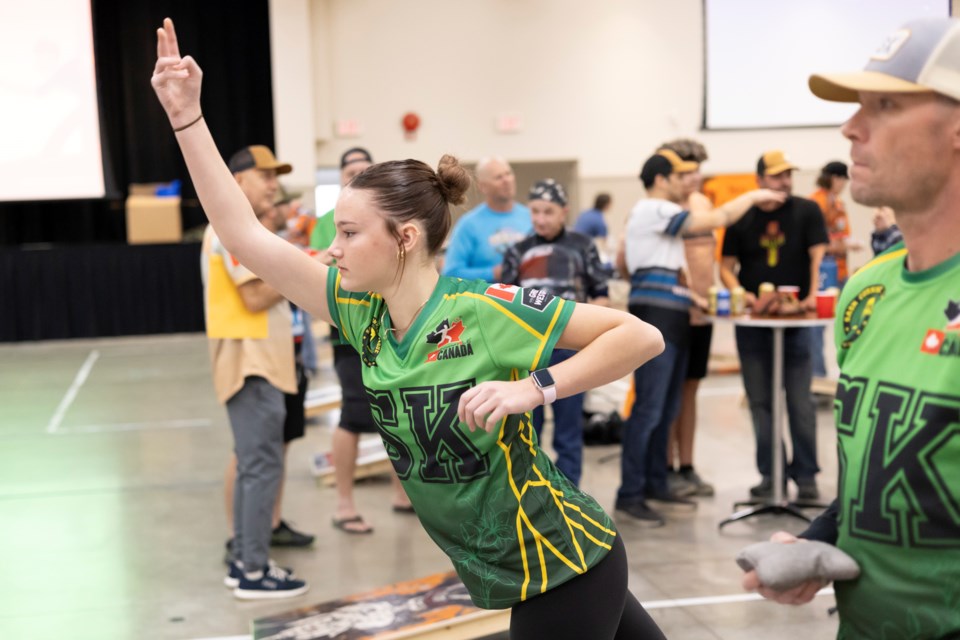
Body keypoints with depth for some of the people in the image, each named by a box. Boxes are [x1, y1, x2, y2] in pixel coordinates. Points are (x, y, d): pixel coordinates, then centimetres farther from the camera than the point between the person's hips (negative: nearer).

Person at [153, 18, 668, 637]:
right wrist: (187, 117, -3)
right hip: (510, 576, 6)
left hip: (564, 568, -6)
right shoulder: (364, 314, -2)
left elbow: (642, 336, -19)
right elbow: (245, 233, 0)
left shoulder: (487, 309, -21)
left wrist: (535, 388, -28)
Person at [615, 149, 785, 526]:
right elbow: (718, 218, -13)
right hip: (656, 316, -11)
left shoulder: (643, 214, 22)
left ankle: (655, 484, 19)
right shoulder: (656, 210, -10)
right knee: (649, 408, -10)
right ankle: (630, 494, -7)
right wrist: (754, 196, -1)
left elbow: (621, 263, 26)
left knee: (667, 409, 12)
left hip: (670, 318, 11)